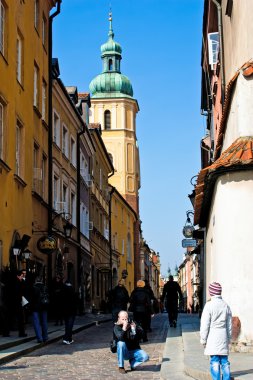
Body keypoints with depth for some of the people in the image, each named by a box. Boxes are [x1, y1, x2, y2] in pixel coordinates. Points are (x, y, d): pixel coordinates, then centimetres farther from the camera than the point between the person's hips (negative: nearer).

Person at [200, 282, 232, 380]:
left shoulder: (209, 305, -9)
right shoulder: (226, 305, 7)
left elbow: (205, 324, -8)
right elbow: (229, 324, 13)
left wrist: (203, 339, 0)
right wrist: (228, 338, 22)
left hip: (213, 337, -5)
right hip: (223, 336, 5)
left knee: (214, 361, -3)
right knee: (224, 361, 9)